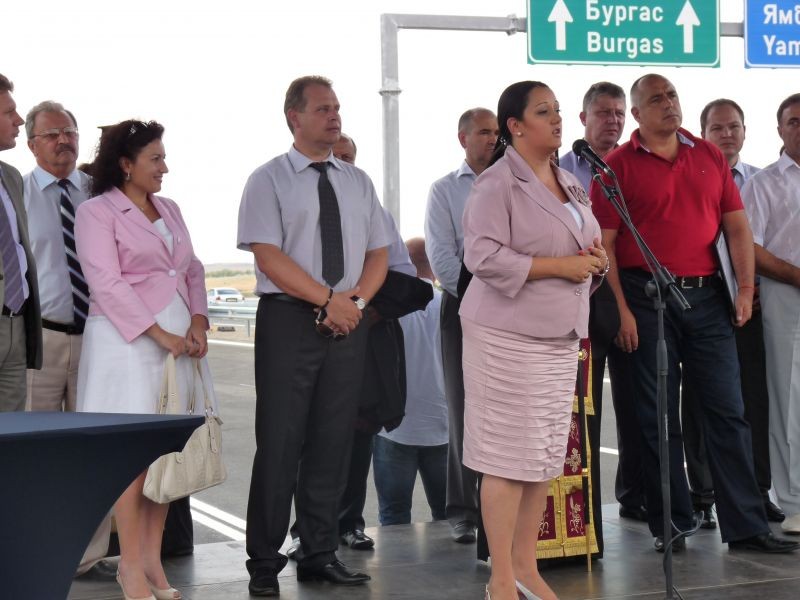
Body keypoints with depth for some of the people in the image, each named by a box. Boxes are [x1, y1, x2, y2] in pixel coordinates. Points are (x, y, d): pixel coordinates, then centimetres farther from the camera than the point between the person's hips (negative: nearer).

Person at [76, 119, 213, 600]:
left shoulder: (169, 209, 17)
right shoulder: (97, 212, -3)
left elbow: (192, 270, 17)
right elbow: (108, 284, -12)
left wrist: (198, 321, -1)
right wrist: (159, 335, -16)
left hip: (179, 339, 6)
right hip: (127, 341, -6)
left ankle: (153, 557, 11)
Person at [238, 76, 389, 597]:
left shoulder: (358, 182, 14)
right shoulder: (269, 180, -2)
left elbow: (378, 252, 13)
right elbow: (268, 255, -11)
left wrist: (357, 298, -6)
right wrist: (328, 300, -16)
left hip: (348, 322, 5)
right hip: (288, 321, -4)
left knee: (334, 442, 7)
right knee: (280, 442, -3)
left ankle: (321, 554, 16)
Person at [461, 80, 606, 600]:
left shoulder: (570, 183, 16)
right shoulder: (497, 183, -9)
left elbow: (584, 244, 26)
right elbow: (485, 258, -19)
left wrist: (595, 260, 2)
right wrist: (559, 266, -18)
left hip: (561, 337, 8)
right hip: (509, 337, -8)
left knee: (546, 456, 9)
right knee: (508, 457, -5)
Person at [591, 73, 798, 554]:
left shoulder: (710, 157, 12)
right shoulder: (617, 165, 0)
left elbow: (737, 226, 9)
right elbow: (604, 243, -5)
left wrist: (746, 288, -2)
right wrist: (620, 309, -11)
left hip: (706, 296, 3)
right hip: (646, 297, -3)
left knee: (728, 409, 2)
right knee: (659, 415, 3)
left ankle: (747, 525, 5)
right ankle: (671, 525, 12)